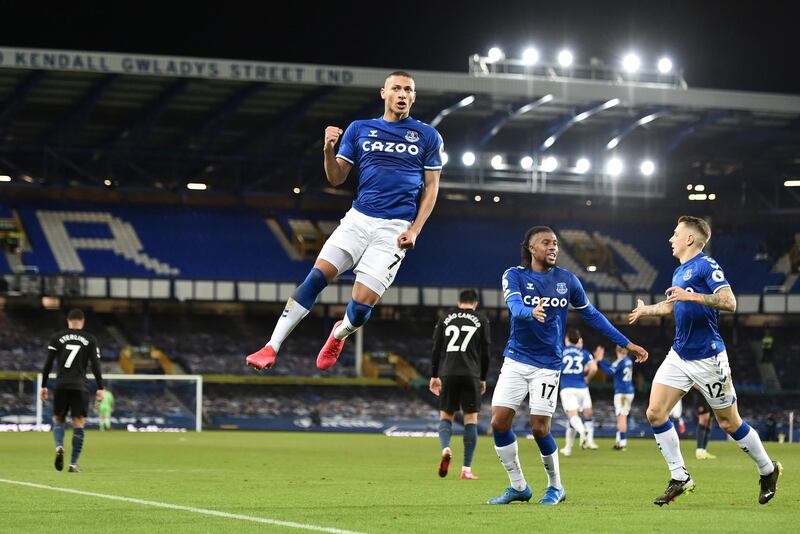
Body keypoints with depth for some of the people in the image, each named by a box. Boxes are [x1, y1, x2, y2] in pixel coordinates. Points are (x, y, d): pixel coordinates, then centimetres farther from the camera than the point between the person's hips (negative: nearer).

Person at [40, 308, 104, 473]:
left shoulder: (57, 338, 6)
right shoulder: (90, 339, 4)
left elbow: (48, 364, 2)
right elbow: (95, 365, -2)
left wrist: (44, 386, 7)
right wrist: (100, 388, 1)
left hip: (61, 385, 1)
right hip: (80, 386, -1)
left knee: (58, 419, 16)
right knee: (78, 424, 3)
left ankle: (59, 447, -14)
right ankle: (74, 464, -2)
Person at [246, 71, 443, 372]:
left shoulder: (428, 136, 6)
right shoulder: (360, 129, 11)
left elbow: (431, 188, 7)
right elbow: (336, 179, 10)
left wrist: (415, 230, -4)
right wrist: (328, 150, -9)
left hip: (395, 229, -2)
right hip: (358, 219, 2)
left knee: (362, 304, -11)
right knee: (317, 277, -17)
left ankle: (341, 333, 25)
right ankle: (272, 347, -16)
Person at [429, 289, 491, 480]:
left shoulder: (446, 318, 12)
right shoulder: (481, 320, 8)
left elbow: (436, 349, 9)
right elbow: (485, 353, 6)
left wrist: (434, 376, 15)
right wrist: (483, 379, 15)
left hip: (447, 374, 1)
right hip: (471, 375, -1)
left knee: (445, 416, 13)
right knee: (471, 419, 3)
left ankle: (445, 448, -18)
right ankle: (467, 469, -2)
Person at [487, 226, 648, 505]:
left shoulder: (567, 280, 2)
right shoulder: (514, 276, -5)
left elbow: (591, 314, 12)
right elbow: (515, 306, -24)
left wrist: (626, 343, 11)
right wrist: (532, 312, -49)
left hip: (547, 365, 0)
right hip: (515, 360, 0)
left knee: (540, 428, -8)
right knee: (499, 422, -7)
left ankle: (555, 487, 14)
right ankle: (518, 487, 10)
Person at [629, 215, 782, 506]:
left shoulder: (706, 266, -12)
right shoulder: (679, 272, 14)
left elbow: (729, 302, -24)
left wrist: (691, 296, -30)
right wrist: (645, 310, 40)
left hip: (707, 358, -8)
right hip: (679, 355, 8)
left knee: (729, 422, 1)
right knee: (655, 412, -5)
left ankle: (768, 471, 22)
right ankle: (679, 478, 3)